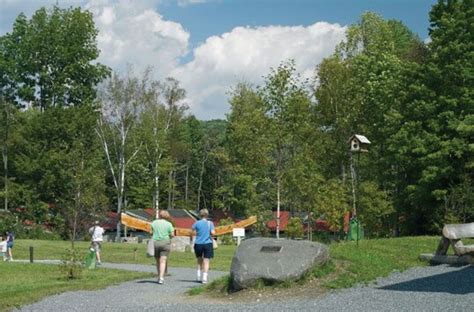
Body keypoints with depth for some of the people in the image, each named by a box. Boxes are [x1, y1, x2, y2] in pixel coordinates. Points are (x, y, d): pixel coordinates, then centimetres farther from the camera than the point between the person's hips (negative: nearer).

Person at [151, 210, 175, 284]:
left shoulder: (154, 222, 5)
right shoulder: (168, 224, -2)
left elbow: (151, 232, 6)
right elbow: (172, 234, -5)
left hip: (155, 243, 2)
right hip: (165, 243, -2)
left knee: (158, 261, 13)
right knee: (163, 261, -5)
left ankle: (159, 277, 19)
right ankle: (161, 278, -16)